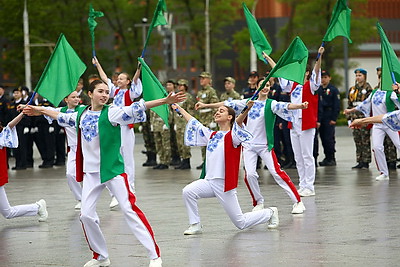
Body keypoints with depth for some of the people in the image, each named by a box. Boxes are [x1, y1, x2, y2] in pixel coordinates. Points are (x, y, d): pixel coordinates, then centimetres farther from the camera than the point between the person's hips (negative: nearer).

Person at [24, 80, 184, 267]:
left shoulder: (111, 113, -9)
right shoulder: (81, 114, 6)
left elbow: (136, 109, -20)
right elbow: (61, 117, 26)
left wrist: (165, 101, -31)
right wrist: (40, 111, 39)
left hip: (113, 170, -5)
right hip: (91, 172, 5)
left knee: (129, 210, -11)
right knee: (86, 214, 3)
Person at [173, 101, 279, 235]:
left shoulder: (232, 135, -6)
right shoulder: (211, 135, 13)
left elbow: (238, 122, -26)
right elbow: (193, 123, 23)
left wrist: (247, 109, -45)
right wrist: (179, 108, 30)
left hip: (224, 183, -6)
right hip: (209, 181, 6)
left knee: (241, 223, -1)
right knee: (188, 192, -20)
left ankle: (270, 213, 24)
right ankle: (195, 225, -5)